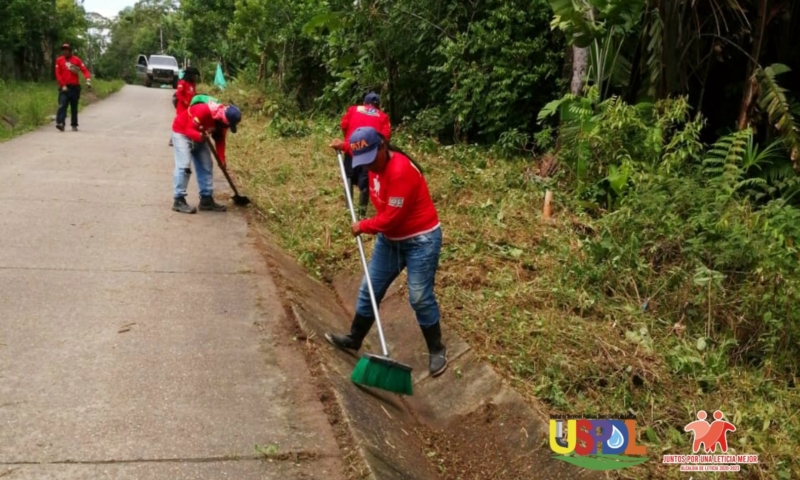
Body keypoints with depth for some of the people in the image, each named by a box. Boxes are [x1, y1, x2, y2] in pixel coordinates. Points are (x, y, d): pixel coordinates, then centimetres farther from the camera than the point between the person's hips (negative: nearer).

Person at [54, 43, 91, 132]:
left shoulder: (77, 60, 4)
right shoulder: (59, 60, 6)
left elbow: (84, 70, -4)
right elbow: (58, 74, 2)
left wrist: (88, 80, -21)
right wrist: (63, 85, -7)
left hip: (75, 87, 1)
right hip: (64, 87, -1)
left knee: (74, 107, 8)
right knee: (62, 105, -16)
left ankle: (74, 125, 14)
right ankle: (60, 123, -28)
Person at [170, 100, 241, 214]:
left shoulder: (222, 120, -12)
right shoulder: (203, 111, -36)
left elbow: (220, 140, -3)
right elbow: (189, 130, -34)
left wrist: (222, 160, -13)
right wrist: (200, 136, -54)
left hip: (199, 137, 8)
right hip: (182, 133, -8)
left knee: (206, 166, 4)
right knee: (184, 165, -18)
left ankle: (206, 199, 11)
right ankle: (179, 201, -14)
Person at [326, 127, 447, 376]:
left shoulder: (401, 171, -29)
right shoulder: (375, 162, -1)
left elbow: (392, 217, -27)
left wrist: (362, 226, -12)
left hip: (420, 240, -9)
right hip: (390, 239, 9)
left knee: (420, 298, -4)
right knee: (369, 290, 13)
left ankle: (437, 350, 15)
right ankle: (354, 339, 31)